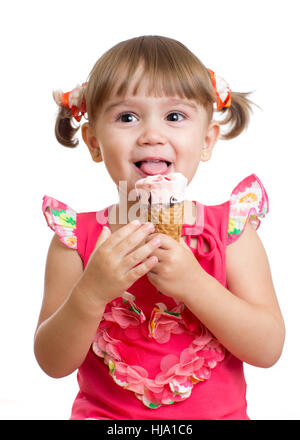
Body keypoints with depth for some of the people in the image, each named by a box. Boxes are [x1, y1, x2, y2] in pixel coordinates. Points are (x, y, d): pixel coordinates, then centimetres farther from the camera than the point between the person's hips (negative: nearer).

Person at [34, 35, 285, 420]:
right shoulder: (77, 237, -6)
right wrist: (90, 293, -24)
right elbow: (53, 363, -7)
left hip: (217, 412, 2)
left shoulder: (231, 229, -6)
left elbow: (268, 350, -10)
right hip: (104, 413, -1)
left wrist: (194, 285, -23)